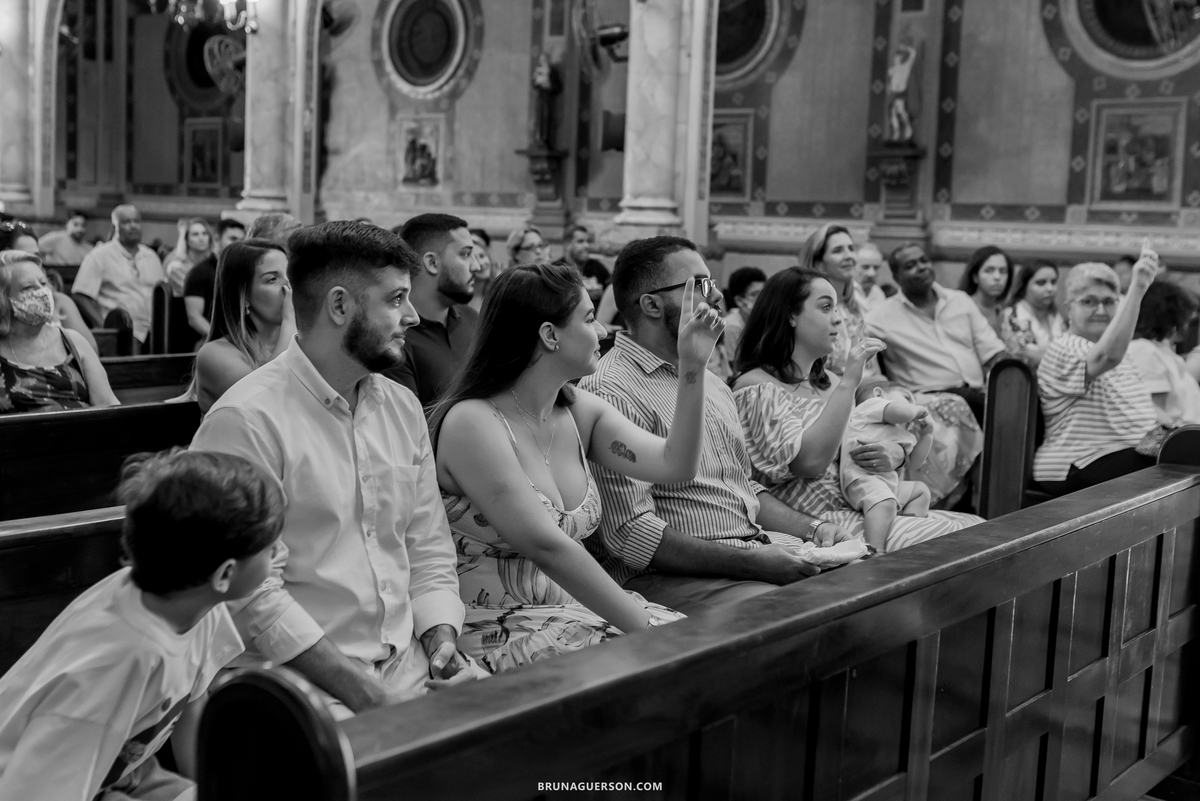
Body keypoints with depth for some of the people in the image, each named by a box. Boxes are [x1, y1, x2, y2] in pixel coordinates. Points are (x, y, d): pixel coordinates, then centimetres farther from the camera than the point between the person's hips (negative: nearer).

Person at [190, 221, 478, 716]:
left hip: (410, 662, 6)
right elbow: (253, 596, -15)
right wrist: (366, 693, -17)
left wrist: (441, 642, -3)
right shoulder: (247, 420, -12)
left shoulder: (403, 408, 12)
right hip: (301, 677, -6)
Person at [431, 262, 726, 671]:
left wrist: (692, 369, -6)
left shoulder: (580, 410, 7)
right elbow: (548, 546, -24)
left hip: (577, 607, 7)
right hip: (499, 634, -7)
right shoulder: (472, 423, -17)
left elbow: (674, 465, 1)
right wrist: (643, 625, -24)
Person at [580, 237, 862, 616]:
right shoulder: (610, 392, -12)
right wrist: (755, 564, -21)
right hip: (672, 572, -9)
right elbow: (630, 535, -19)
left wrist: (812, 527, 10)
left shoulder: (711, 383, 21)